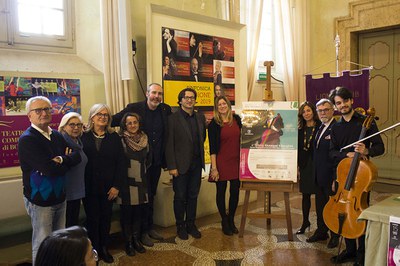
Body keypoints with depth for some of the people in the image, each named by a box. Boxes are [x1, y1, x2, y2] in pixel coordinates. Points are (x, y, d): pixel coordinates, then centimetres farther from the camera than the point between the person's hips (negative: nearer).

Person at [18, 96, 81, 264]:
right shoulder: (27, 140, -15)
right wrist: (67, 160, -6)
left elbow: (77, 157, 1)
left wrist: (61, 160, -17)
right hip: (40, 200, -6)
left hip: (60, 197, 6)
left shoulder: (57, 135, 7)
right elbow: (50, 169, -24)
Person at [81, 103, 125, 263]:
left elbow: (120, 163, -1)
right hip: (89, 187, -1)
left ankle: (104, 248, 30)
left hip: (108, 187, 2)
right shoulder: (84, 137, -3)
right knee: (92, 219, 8)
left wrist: (116, 185, -6)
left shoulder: (114, 137, 1)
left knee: (106, 218, 11)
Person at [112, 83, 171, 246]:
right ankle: (142, 232, 23)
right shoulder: (134, 108, -10)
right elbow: (115, 120, -14)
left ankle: (150, 227, 34)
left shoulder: (166, 110, 1)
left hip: (156, 161, 4)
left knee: (151, 195, 18)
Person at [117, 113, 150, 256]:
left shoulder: (144, 139, 5)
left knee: (139, 211, 10)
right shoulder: (121, 140, -10)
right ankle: (128, 242, 19)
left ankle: (136, 239, 26)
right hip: (126, 181, -4)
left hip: (140, 181, 4)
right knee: (127, 212, 6)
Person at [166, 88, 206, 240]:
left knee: (193, 196, 14)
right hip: (181, 164, -4)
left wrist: (199, 154, 8)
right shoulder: (173, 118, -8)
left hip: (196, 164, 5)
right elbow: (169, 144, -10)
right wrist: (172, 166, -13)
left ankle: (191, 224, 28)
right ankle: (180, 226, 23)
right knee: (180, 196, 7)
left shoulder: (200, 117, 7)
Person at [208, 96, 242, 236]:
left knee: (235, 192, 8)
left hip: (236, 161, 4)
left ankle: (231, 220, 27)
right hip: (221, 162, -3)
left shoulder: (236, 119, 5)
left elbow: (241, 138, 13)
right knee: (221, 191, 7)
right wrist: (214, 168, -13)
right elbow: (212, 147, -9)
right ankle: (224, 221, 24)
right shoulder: (214, 124, -6)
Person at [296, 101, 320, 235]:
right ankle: (305, 222, 27)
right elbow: (298, 149, 8)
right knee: (305, 195, 13)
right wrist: (297, 165, 3)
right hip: (305, 166, 5)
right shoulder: (300, 130, 8)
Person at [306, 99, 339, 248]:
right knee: (320, 206, 19)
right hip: (319, 176, 8)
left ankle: (335, 236, 23)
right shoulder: (320, 128, 12)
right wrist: (315, 173, 11)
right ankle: (321, 232, 34)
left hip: (330, 177, -8)